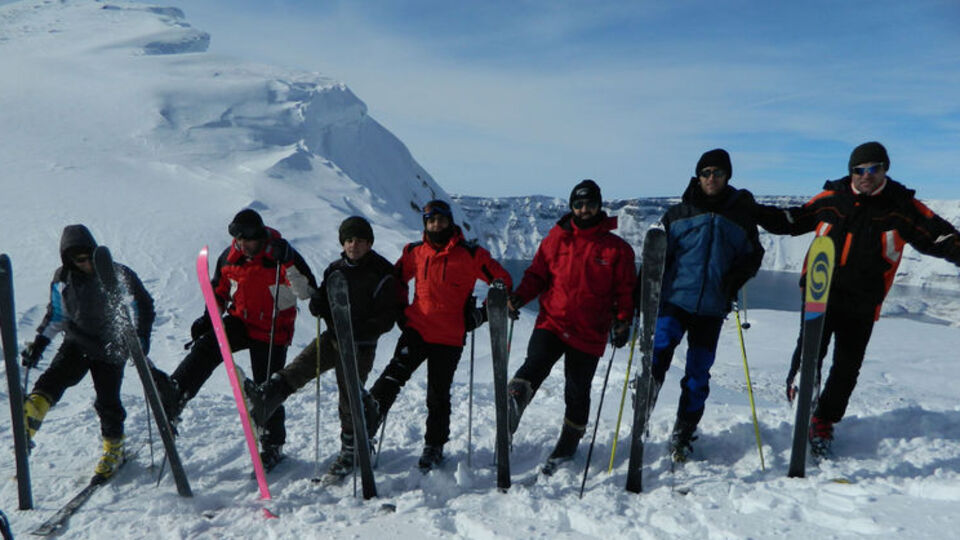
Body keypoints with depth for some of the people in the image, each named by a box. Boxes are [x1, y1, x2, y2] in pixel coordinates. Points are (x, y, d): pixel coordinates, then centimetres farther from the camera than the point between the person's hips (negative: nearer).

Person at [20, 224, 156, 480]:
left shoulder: (116, 274, -11)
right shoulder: (62, 279, 2)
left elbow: (142, 306, -10)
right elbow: (56, 315, 14)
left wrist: (139, 337, -22)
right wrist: (39, 342, 4)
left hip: (110, 347, -3)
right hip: (77, 342, 4)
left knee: (108, 401, -3)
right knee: (53, 379, -24)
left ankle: (114, 451, 16)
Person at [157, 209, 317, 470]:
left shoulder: (280, 254, -16)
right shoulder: (229, 257, -1)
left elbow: (307, 292, -24)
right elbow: (219, 291, 14)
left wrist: (288, 263, -34)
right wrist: (208, 317, 2)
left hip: (272, 332, -4)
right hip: (240, 321, 5)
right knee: (206, 346, -25)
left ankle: (273, 447, 19)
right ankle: (174, 397, -36)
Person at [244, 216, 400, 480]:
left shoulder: (382, 274, -10)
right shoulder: (335, 269, 9)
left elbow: (388, 317, -13)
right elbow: (321, 303, 15)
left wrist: (358, 329, -26)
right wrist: (318, 304, -10)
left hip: (360, 345, -5)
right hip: (333, 336, 5)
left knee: (350, 399, 1)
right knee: (300, 367, -19)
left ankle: (349, 452, 17)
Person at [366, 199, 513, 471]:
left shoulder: (470, 254, -4)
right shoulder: (414, 252, 5)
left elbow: (502, 280, 2)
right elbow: (397, 278, 23)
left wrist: (485, 312, -4)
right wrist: (399, 310, 14)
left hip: (450, 338, -2)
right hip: (416, 329, 2)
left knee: (438, 397, 8)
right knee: (392, 377, -16)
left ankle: (434, 447, 26)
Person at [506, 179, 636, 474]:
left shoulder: (617, 248, 4)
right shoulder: (556, 238, 7)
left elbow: (625, 291, 7)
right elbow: (537, 274, 10)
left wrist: (623, 321, -7)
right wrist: (521, 295, -8)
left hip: (590, 334, -1)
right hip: (552, 322, 1)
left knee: (577, 393, 8)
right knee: (535, 364, -27)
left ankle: (567, 447, 25)